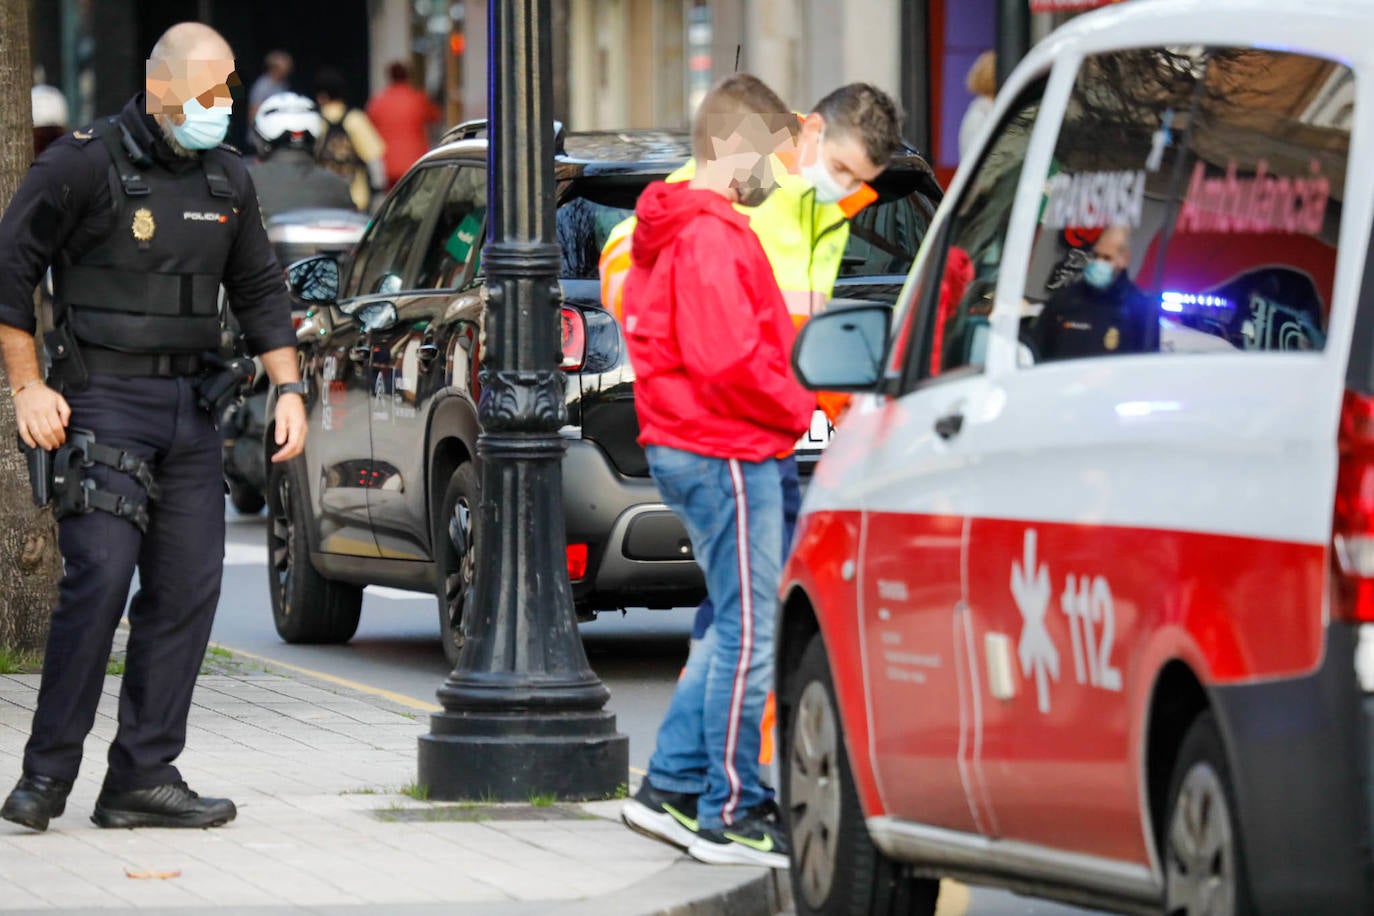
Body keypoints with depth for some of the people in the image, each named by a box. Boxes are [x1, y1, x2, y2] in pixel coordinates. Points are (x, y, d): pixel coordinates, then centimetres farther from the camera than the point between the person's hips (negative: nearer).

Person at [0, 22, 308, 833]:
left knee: (188, 589, 1)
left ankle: (144, 778, 6)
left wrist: (289, 387, 11)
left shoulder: (227, 179, 12)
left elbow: (260, 288, 21)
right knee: (100, 577, -16)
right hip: (103, 400, -6)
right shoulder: (87, 164, -7)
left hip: (190, 404, 6)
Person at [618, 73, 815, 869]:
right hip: (726, 453, -11)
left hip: (687, 445, 11)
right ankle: (731, 815, -2)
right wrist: (802, 412, -9)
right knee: (750, 637, -6)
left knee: (736, 629, 16)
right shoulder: (712, 237, -16)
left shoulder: (672, 230, 18)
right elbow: (728, 362, -22)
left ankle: (672, 788, 17)